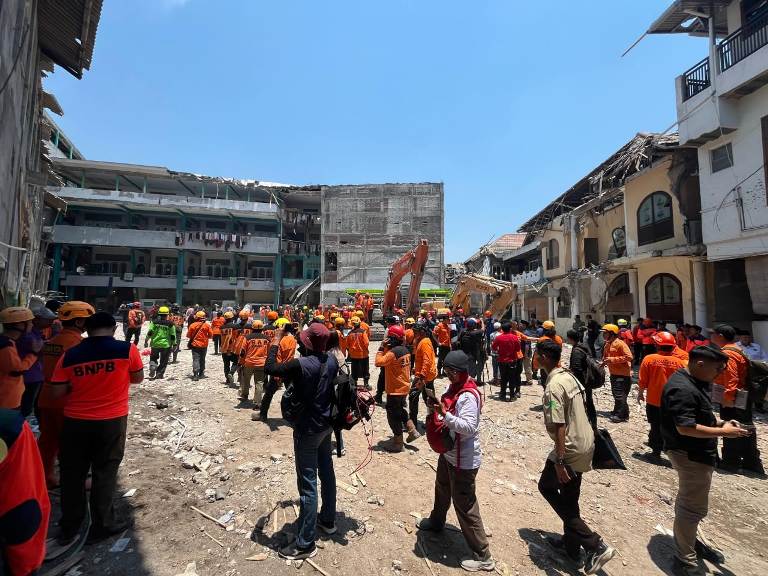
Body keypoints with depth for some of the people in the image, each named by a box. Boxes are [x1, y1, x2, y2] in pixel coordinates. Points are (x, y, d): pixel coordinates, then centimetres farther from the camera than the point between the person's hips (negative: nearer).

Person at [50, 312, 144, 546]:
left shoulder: (70, 354, -5)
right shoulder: (127, 349, -11)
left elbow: (57, 391, -2)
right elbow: (138, 378, 2)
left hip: (75, 421, 2)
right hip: (112, 421, -2)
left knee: (72, 473, 18)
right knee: (104, 472, 12)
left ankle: (69, 528, 32)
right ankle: (102, 525, 24)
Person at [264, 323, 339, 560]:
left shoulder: (301, 365, -26)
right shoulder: (332, 360, -5)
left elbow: (269, 368, -16)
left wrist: (276, 340, -7)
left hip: (307, 429, -7)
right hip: (326, 425, 8)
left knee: (308, 483, 3)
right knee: (326, 472, 21)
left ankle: (305, 543, 16)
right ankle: (328, 520, 40)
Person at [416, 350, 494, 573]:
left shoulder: (468, 396, -27)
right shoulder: (454, 387, 2)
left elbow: (469, 427, -34)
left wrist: (445, 414, -38)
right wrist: (436, 406, -7)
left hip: (464, 460, -10)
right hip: (448, 453, 10)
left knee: (465, 505, 2)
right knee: (442, 489, 30)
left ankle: (483, 556, 18)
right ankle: (436, 522, 55)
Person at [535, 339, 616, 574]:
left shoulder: (553, 386, -24)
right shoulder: (568, 375, 3)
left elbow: (559, 426, -26)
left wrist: (559, 461, -22)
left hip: (571, 448, -9)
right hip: (586, 442, 9)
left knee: (546, 486, 11)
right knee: (569, 496, 21)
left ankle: (595, 545, 9)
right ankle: (572, 545, 36)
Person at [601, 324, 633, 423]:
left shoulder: (620, 343, -19)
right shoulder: (607, 344, 9)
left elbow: (629, 357, -24)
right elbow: (606, 356, 23)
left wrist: (613, 359, -26)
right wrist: (604, 362, 2)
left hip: (623, 375, -9)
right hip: (614, 373, 9)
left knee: (620, 395, -5)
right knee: (615, 394, 18)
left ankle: (622, 415, 5)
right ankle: (617, 412, 32)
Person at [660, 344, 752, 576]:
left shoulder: (694, 382, 7)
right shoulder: (682, 389, -28)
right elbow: (685, 427, -29)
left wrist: (718, 422, 5)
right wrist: (722, 432, -21)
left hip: (695, 453, 11)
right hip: (691, 455, -11)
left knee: (689, 502, 26)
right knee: (694, 507, 1)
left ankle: (687, 540, 45)